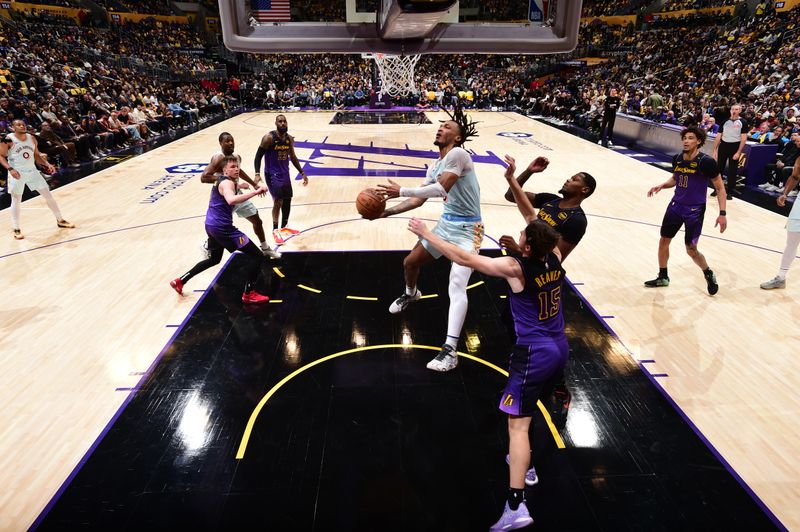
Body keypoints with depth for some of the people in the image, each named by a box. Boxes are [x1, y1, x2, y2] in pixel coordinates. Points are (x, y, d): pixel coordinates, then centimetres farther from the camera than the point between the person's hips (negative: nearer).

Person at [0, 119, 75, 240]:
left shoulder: (32, 138, 5)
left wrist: (47, 164, 1)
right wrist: (10, 169, -23)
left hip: (32, 171, 5)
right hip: (17, 173, -5)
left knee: (48, 194, 5)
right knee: (16, 200, 1)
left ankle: (60, 221, 17)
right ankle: (16, 229, 10)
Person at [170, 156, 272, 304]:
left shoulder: (221, 180, 14)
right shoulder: (227, 182, -16)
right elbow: (231, 200, -40)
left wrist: (238, 185, 30)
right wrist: (256, 191, -41)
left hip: (212, 225, 10)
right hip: (222, 227, -10)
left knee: (214, 259, 33)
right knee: (257, 256, -7)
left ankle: (180, 281, 37)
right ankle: (249, 294, 0)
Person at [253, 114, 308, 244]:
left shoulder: (289, 138, 2)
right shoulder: (269, 138, -17)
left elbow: (293, 157, 14)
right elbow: (258, 156, -14)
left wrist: (302, 173, 13)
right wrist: (257, 174, -25)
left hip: (285, 173, 7)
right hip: (272, 174, -7)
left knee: (287, 200, 13)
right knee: (278, 201, -12)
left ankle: (284, 227, 31)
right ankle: (275, 231, 3)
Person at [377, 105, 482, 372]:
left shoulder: (458, 154, -17)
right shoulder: (435, 167, 9)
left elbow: (440, 189, -28)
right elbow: (418, 200, 13)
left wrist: (401, 190, -26)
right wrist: (388, 212, 4)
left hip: (467, 228, -8)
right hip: (446, 222, 9)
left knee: (456, 287, -20)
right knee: (410, 262, 17)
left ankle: (450, 350, -20)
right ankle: (410, 294, 51)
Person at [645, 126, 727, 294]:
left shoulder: (706, 162, -17)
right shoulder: (677, 159, -1)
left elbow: (720, 188, -11)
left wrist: (722, 213, -16)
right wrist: (661, 186, -2)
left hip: (695, 210, -6)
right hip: (676, 205, 6)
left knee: (691, 249, -1)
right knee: (664, 240, 9)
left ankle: (709, 275, 27)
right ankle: (663, 277, 26)